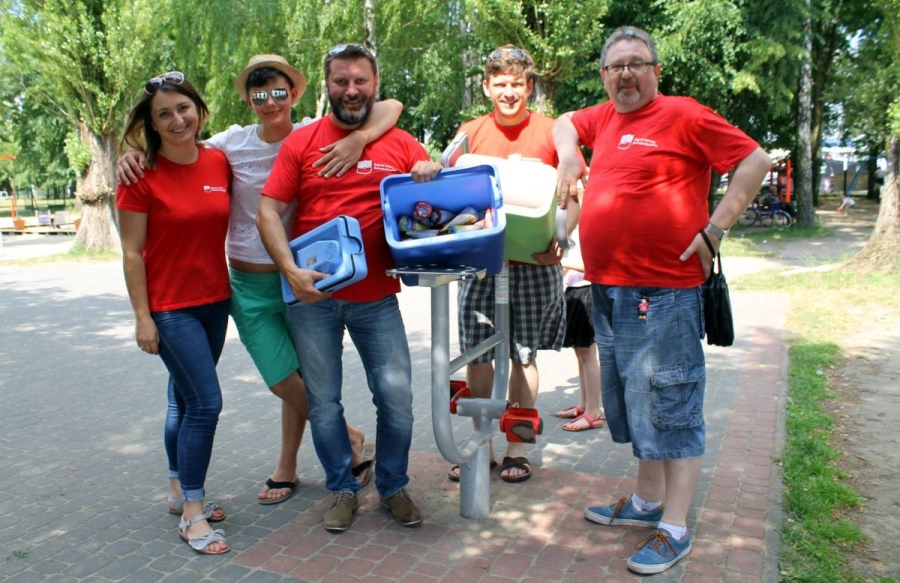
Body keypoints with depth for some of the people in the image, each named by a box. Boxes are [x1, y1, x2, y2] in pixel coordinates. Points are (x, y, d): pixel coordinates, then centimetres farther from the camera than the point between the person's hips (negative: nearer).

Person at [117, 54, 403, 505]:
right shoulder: (233, 143, -1)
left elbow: (391, 107, -13)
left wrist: (359, 138, -31)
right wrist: (133, 154, -8)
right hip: (250, 283, 1)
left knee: (302, 377, 9)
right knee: (284, 380, -2)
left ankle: (286, 467, 33)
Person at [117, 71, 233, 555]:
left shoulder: (219, 162, 1)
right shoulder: (141, 175, -11)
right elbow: (131, 252, -10)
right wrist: (142, 317, -12)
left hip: (215, 300, 5)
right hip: (169, 306, -5)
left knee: (186, 399, 16)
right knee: (205, 401, -9)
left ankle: (179, 491, 32)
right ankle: (192, 514, 6)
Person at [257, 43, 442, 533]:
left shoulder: (401, 145, 4)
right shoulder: (301, 142, 1)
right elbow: (268, 211, -3)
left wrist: (434, 177, -15)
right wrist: (291, 271, -16)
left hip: (377, 296, 1)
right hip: (313, 295, 0)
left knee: (396, 395, 1)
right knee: (323, 400, 10)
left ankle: (393, 486, 25)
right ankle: (342, 488, 30)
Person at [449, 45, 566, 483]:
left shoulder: (551, 132, 0)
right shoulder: (470, 133, 7)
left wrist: (559, 240, -16)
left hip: (534, 262, -2)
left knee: (523, 355, 6)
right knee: (477, 354, 4)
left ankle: (516, 449, 19)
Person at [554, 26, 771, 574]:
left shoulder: (683, 115, -7)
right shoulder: (605, 117, 14)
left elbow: (755, 160, -8)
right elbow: (565, 124, 34)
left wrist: (715, 229, -13)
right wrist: (569, 155, 13)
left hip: (664, 293, -8)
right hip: (609, 292, 8)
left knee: (670, 410, -1)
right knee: (633, 406, 17)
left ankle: (675, 531, 10)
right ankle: (647, 503, 33)